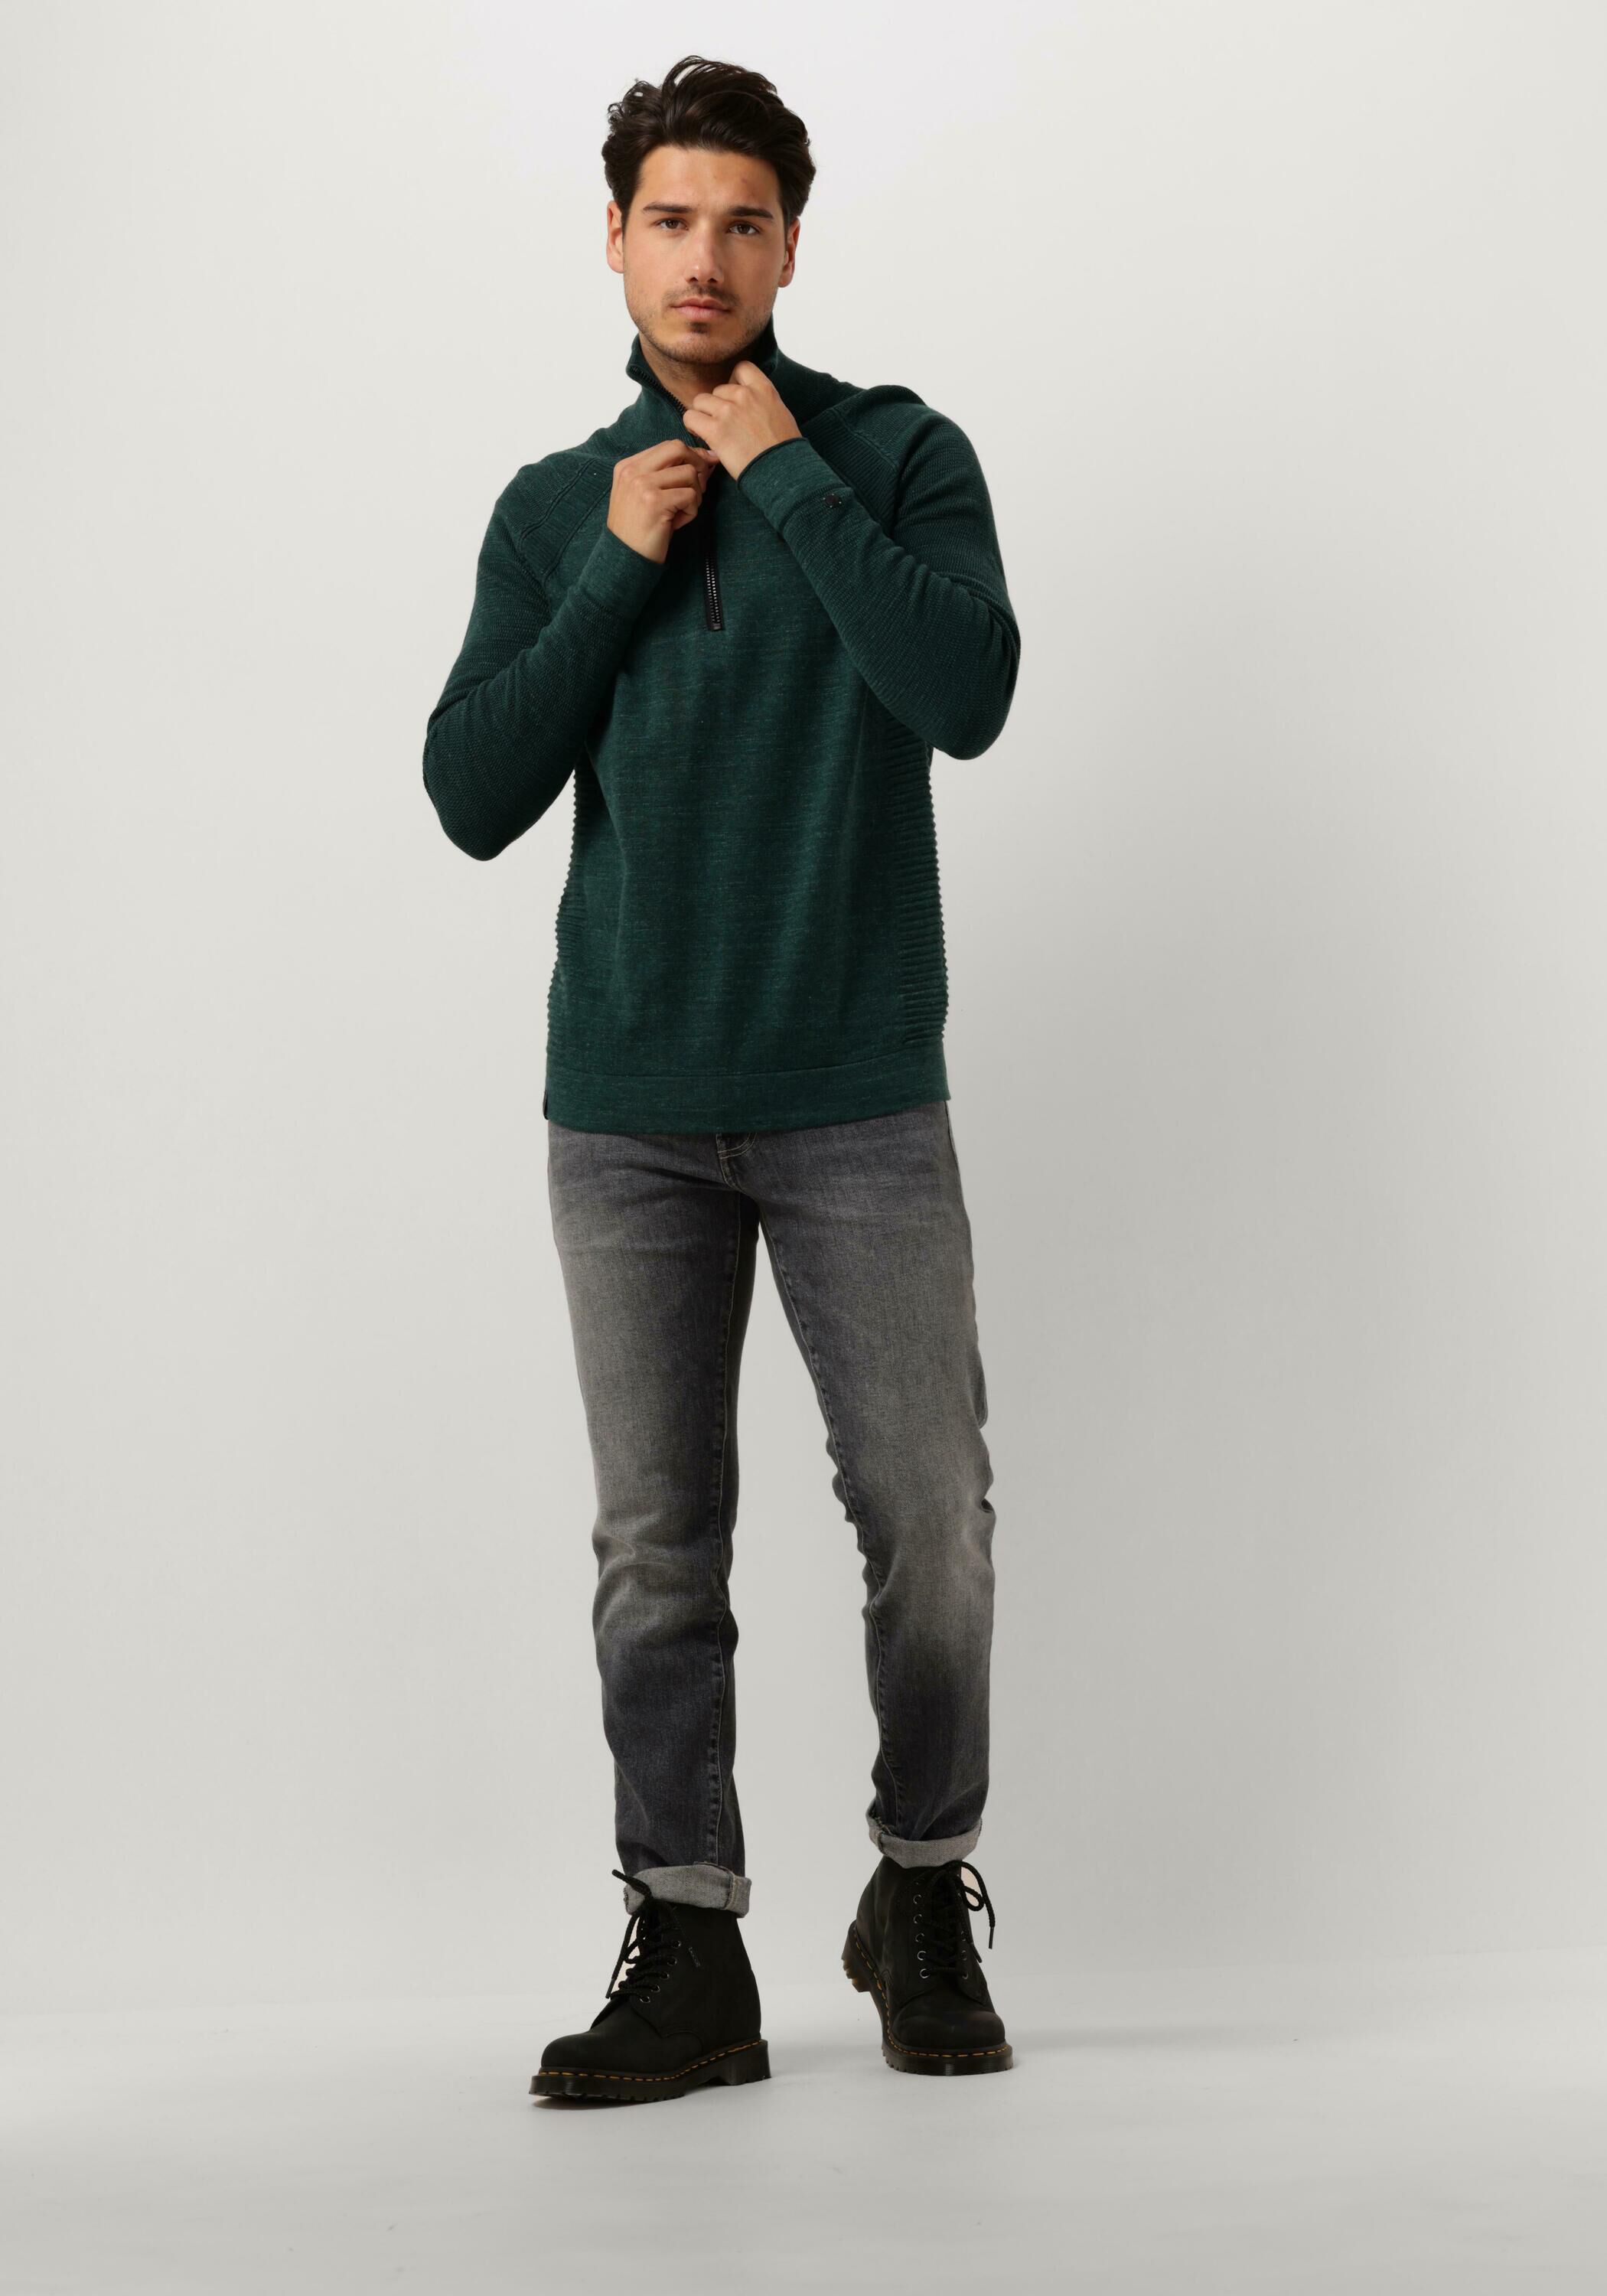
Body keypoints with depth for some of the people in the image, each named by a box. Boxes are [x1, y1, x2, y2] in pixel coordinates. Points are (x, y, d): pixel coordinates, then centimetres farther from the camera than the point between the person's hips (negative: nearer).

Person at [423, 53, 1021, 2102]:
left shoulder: (897, 453, 2)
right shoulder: (555, 507, 10)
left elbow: (967, 692, -16)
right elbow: (472, 796, 2)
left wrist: (785, 475, -12)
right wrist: (617, 568, -6)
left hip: (862, 1104, -2)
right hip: (628, 1115, 2)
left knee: (928, 1527, 0)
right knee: (657, 1551, 4)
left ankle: (924, 1905, 21)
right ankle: (688, 1960, 13)